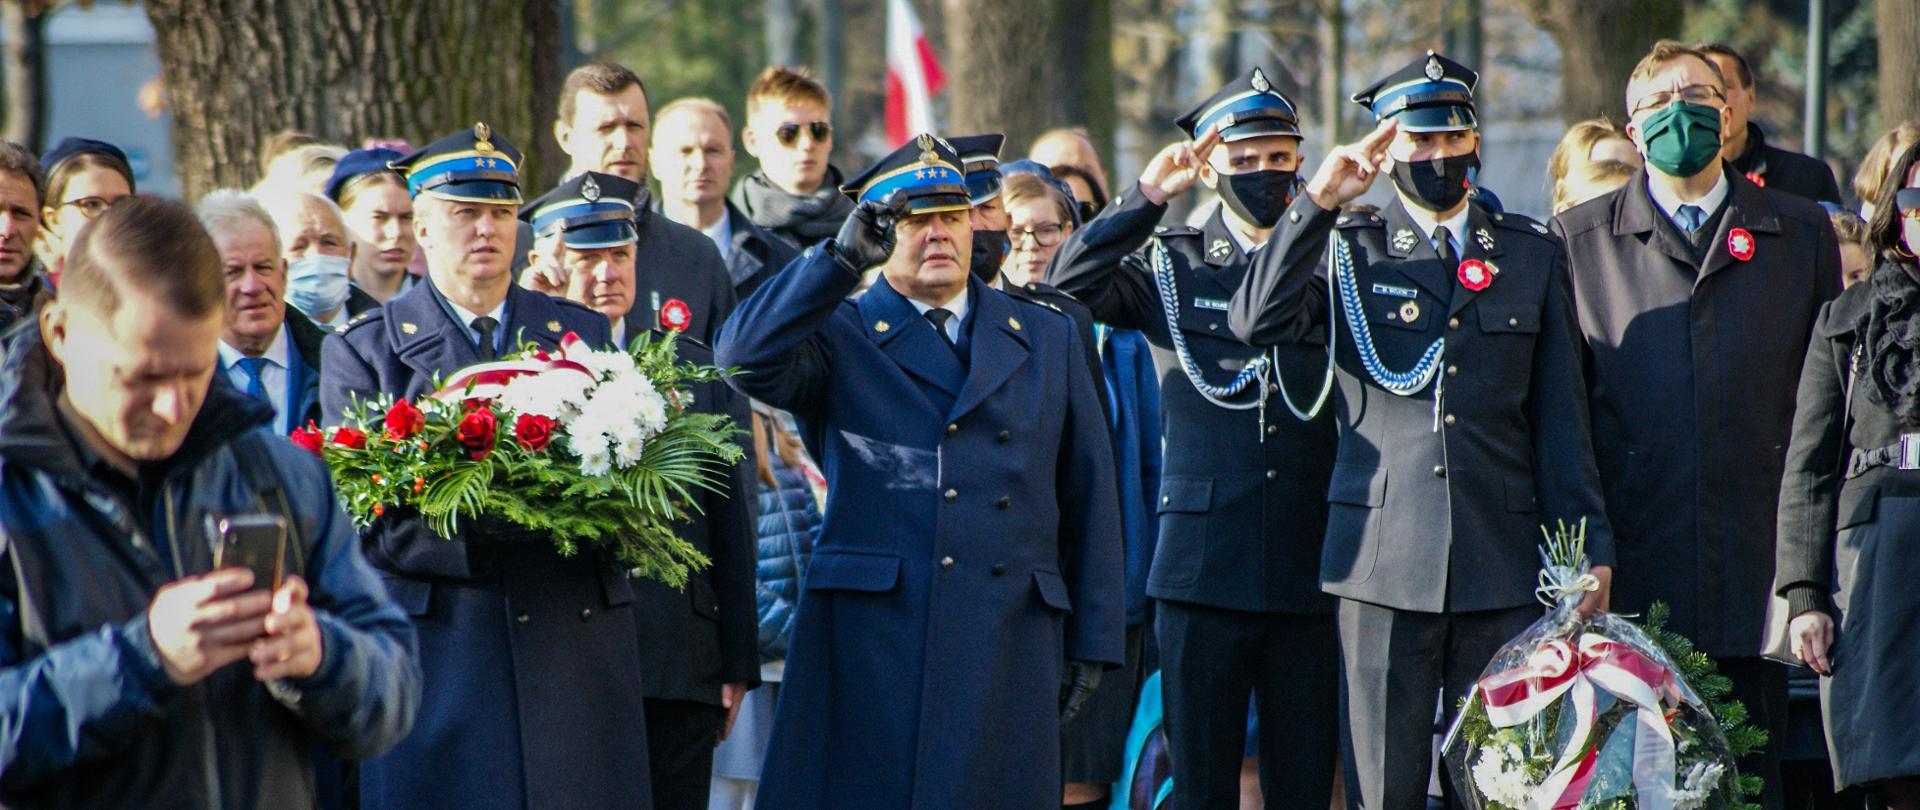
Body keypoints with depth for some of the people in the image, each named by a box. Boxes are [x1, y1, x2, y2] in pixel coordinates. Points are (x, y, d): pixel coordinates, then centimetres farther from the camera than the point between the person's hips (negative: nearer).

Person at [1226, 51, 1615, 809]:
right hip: (1383, 562, -1)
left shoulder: (1532, 255, 13)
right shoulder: (1347, 250, 9)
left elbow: (1561, 419, 12)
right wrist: (1319, 201, -11)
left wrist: (1589, 546, 7)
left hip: (1504, 567, 1)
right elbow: (1256, 321, -10)